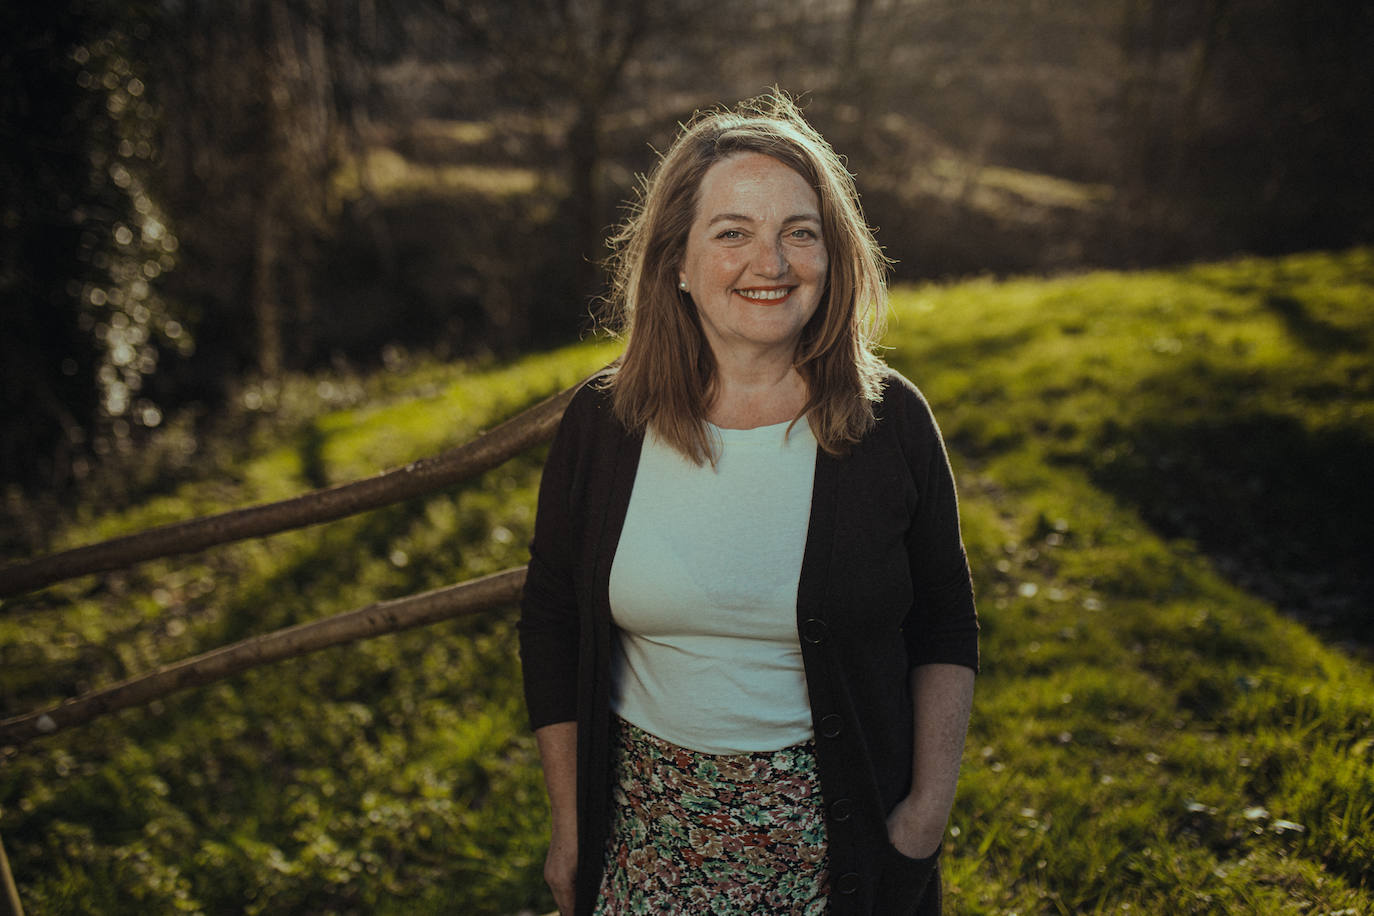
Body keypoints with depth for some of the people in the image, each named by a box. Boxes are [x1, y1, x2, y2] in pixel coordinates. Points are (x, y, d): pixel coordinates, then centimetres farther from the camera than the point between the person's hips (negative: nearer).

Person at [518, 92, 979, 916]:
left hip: (840, 836, 0)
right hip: (653, 831, 1)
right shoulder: (604, 423, -6)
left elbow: (946, 630, 2)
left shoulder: (891, 423, -7)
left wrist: (930, 808, -5)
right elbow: (552, 628, 3)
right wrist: (571, 828, 4)